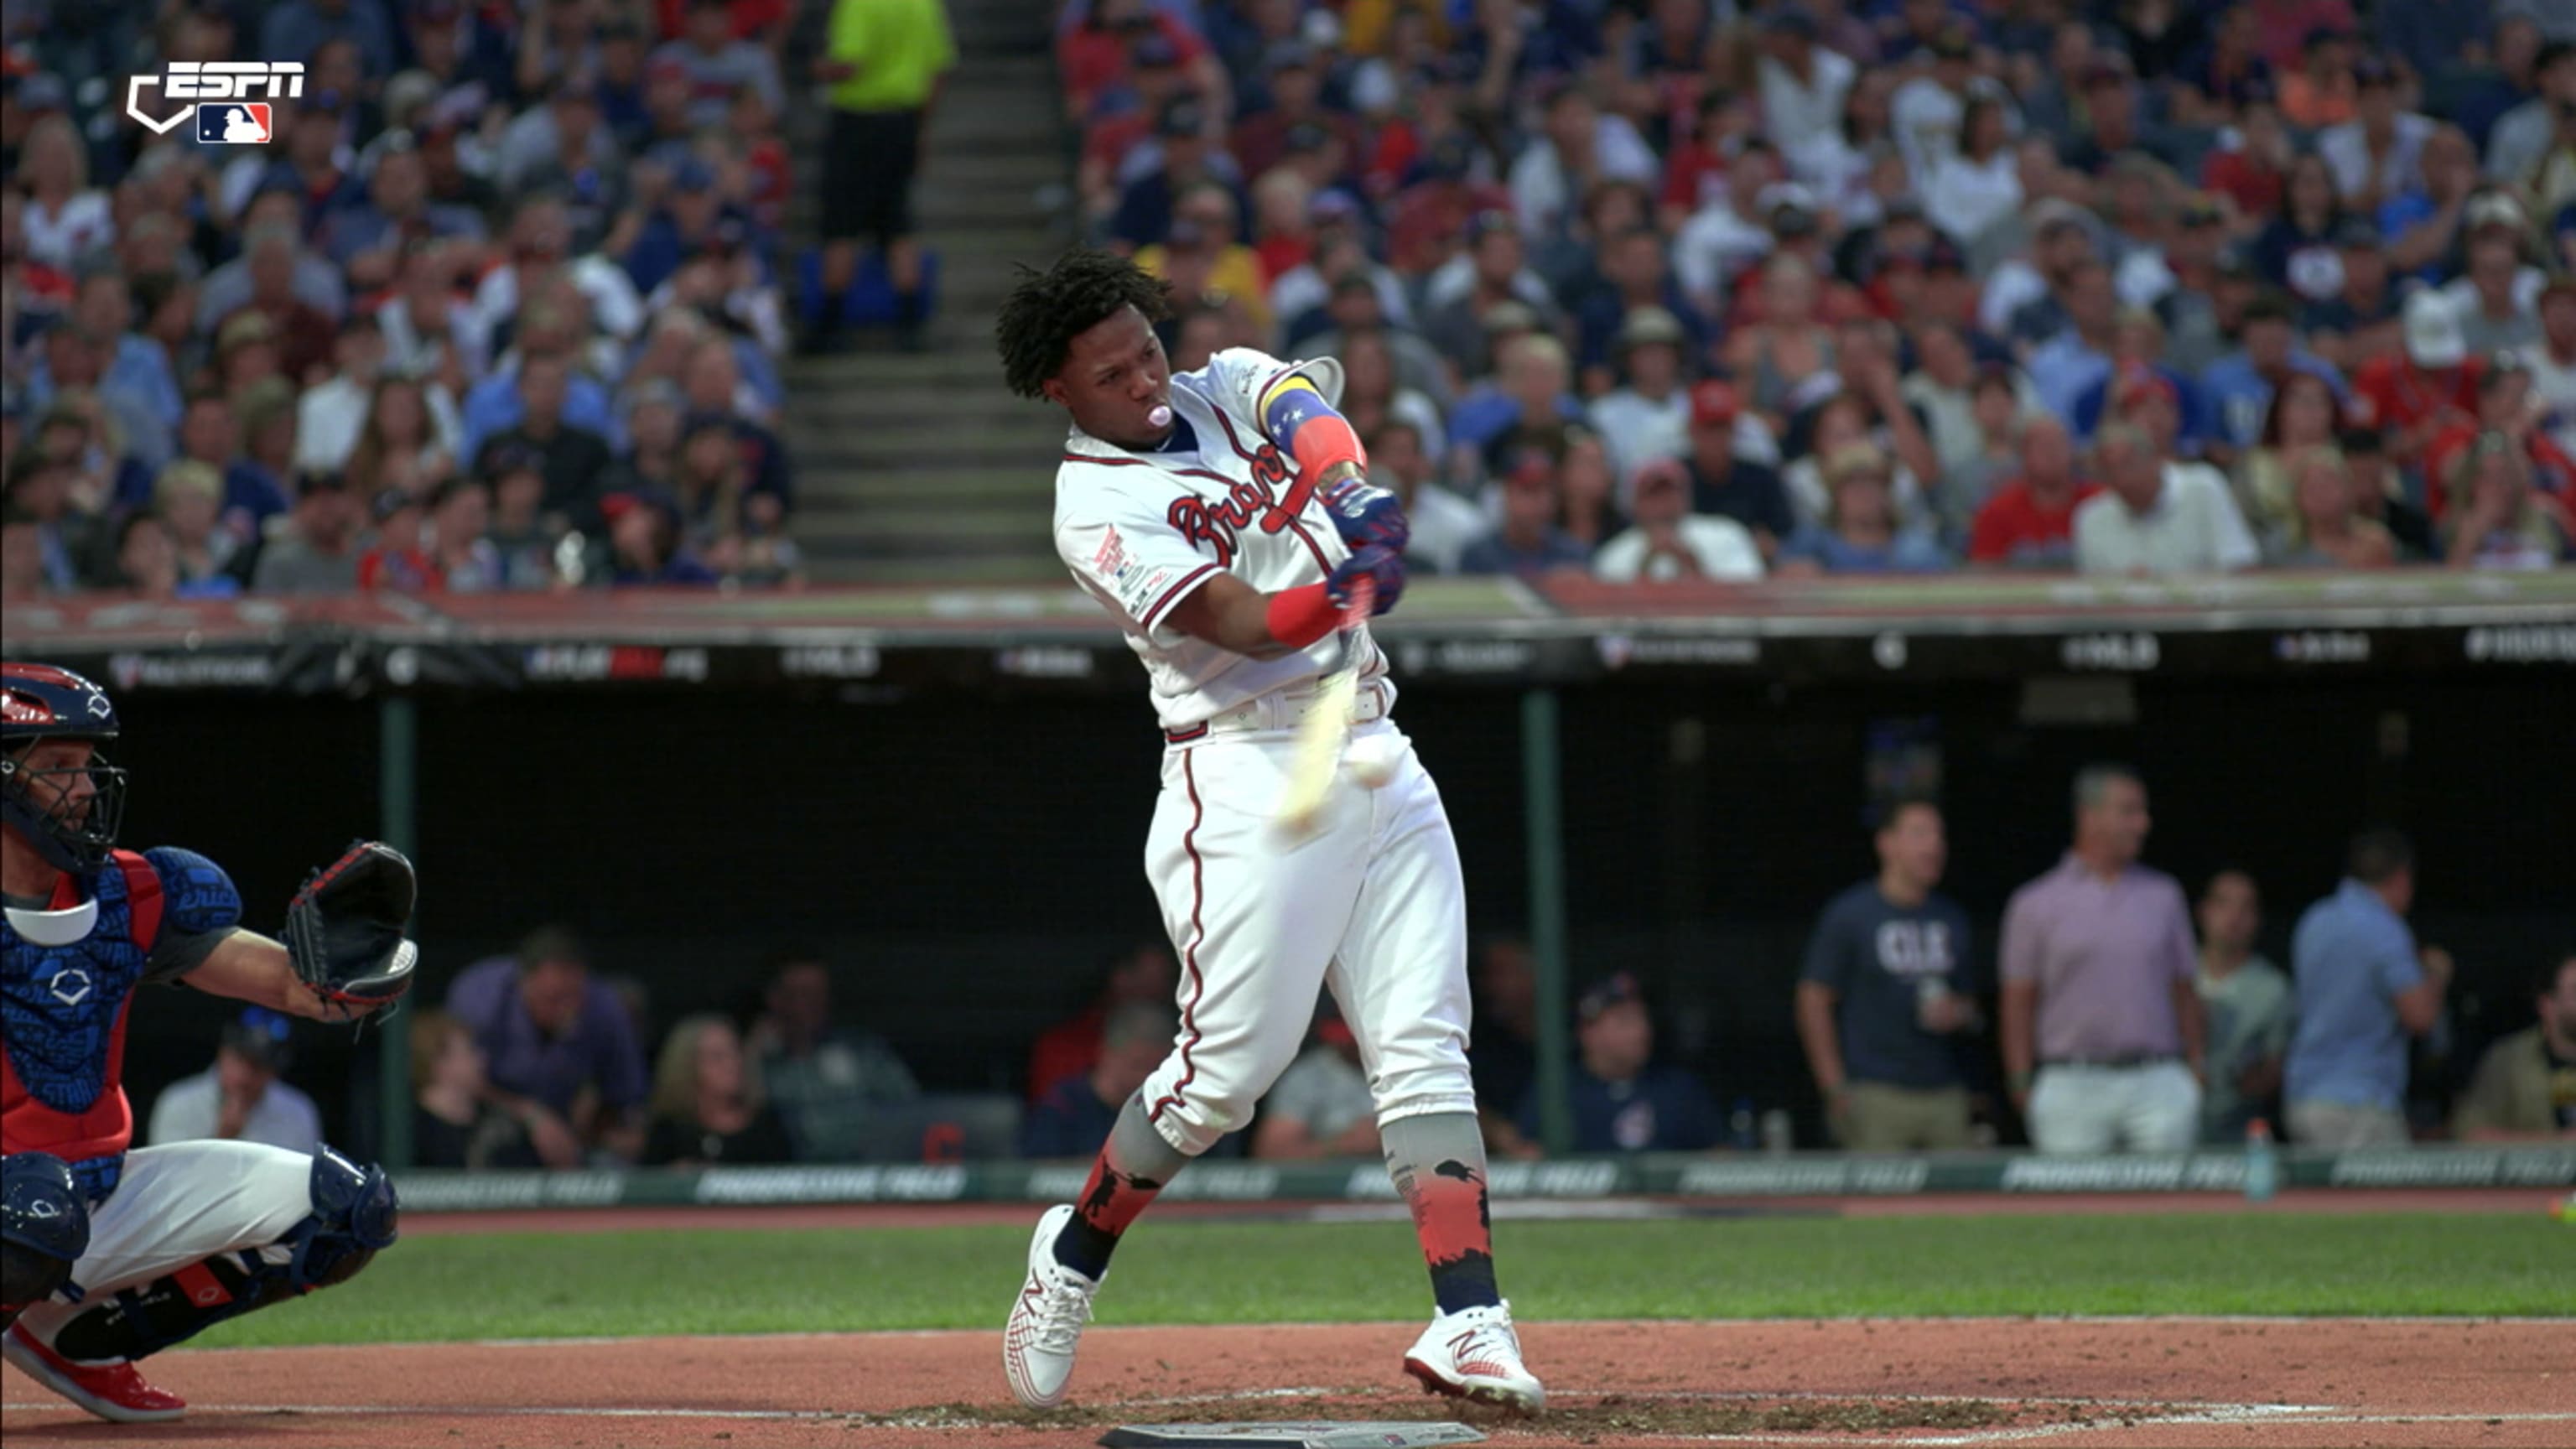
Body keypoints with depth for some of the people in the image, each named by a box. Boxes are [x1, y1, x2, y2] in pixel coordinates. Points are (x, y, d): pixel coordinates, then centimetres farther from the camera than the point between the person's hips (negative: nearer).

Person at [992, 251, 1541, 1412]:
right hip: (1248, 778, -6)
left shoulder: (1228, 389, 15)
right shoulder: (1096, 509, -6)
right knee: (1229, 1065, -7)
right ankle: (1074, 1255, 18)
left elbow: (1305, 398, -7)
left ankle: (1468, 1325, -13)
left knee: (1426, 1053, -5)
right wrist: (1351, 589, -39)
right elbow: (1237, 621, -20)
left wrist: (1348, 486, -29)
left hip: (1376, 758, 6)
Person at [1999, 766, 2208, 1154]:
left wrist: (2196, 1064, 7)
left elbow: (2184, 988, 15)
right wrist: (2022, 1081, -3)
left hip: (2157, 1082, 2)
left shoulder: (2164, 895, 12)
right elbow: (2019, 1001, 4)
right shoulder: (2036, 904, 5)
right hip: (2073, 1089, -2)